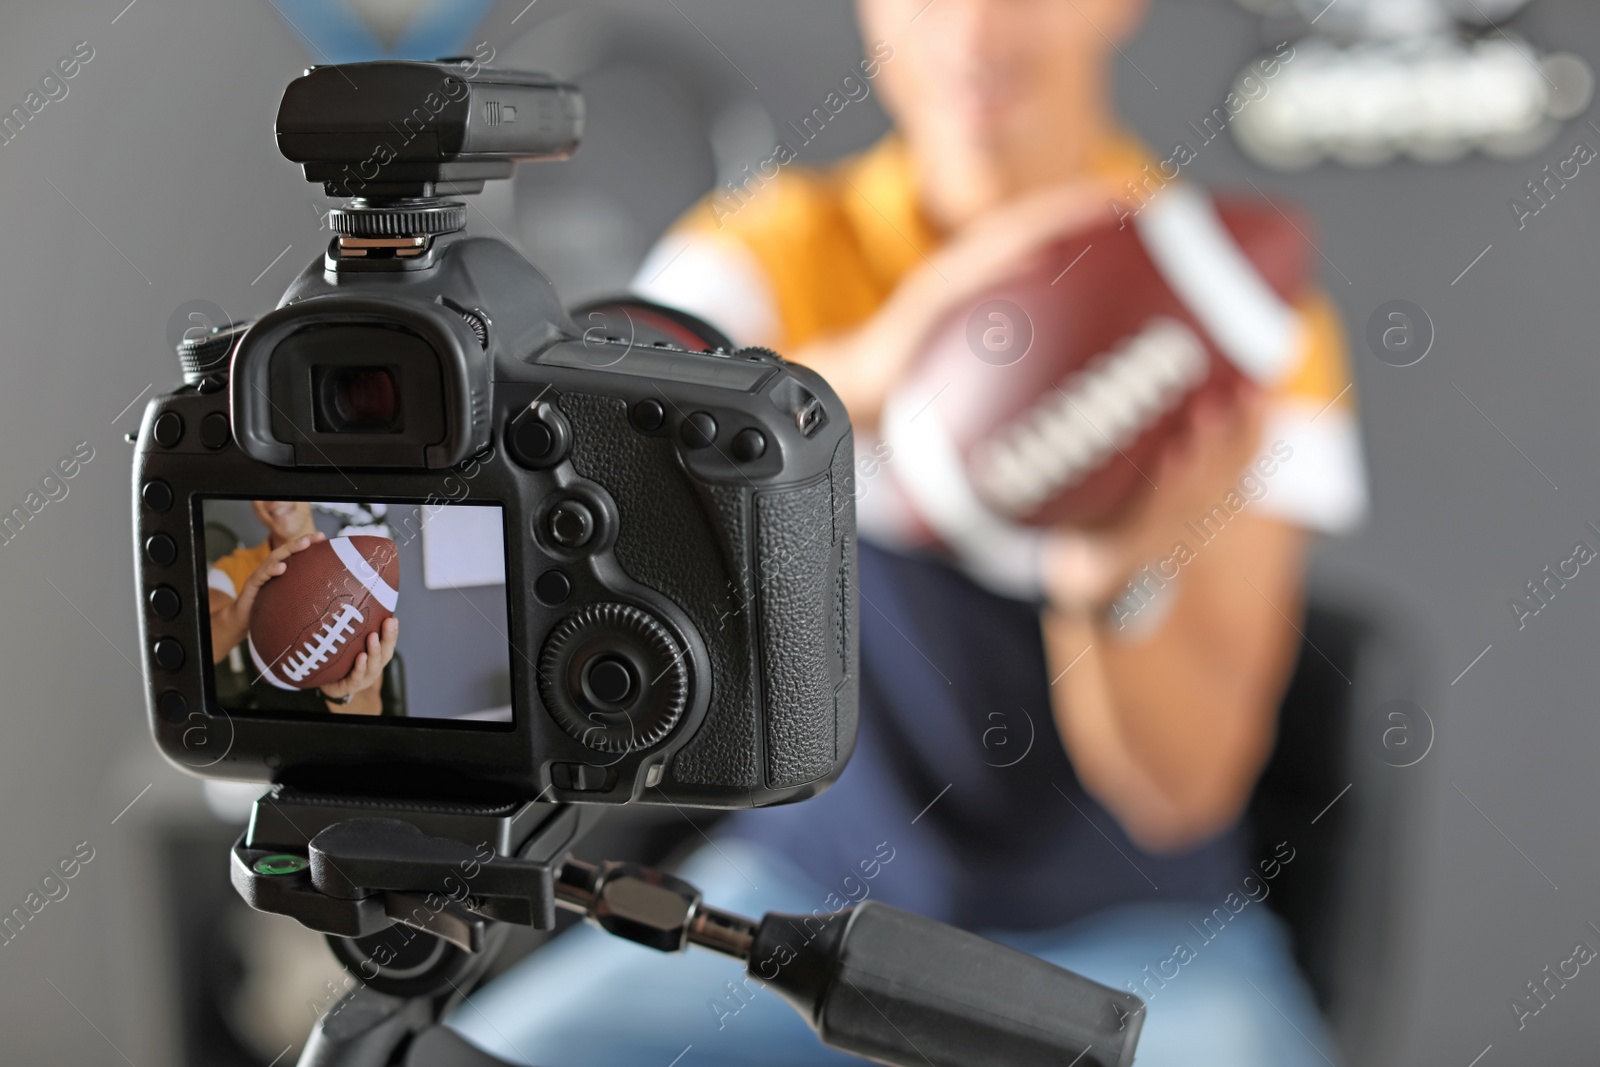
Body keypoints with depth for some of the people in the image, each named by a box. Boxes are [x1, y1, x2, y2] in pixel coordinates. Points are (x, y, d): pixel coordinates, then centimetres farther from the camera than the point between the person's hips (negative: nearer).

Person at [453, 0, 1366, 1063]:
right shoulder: (774, 253, -6)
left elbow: (1182, 789, -15)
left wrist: (1111, 579, -36)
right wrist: (866, 367, -44)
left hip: (1132, 941, 0)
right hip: (808, 892, 1)